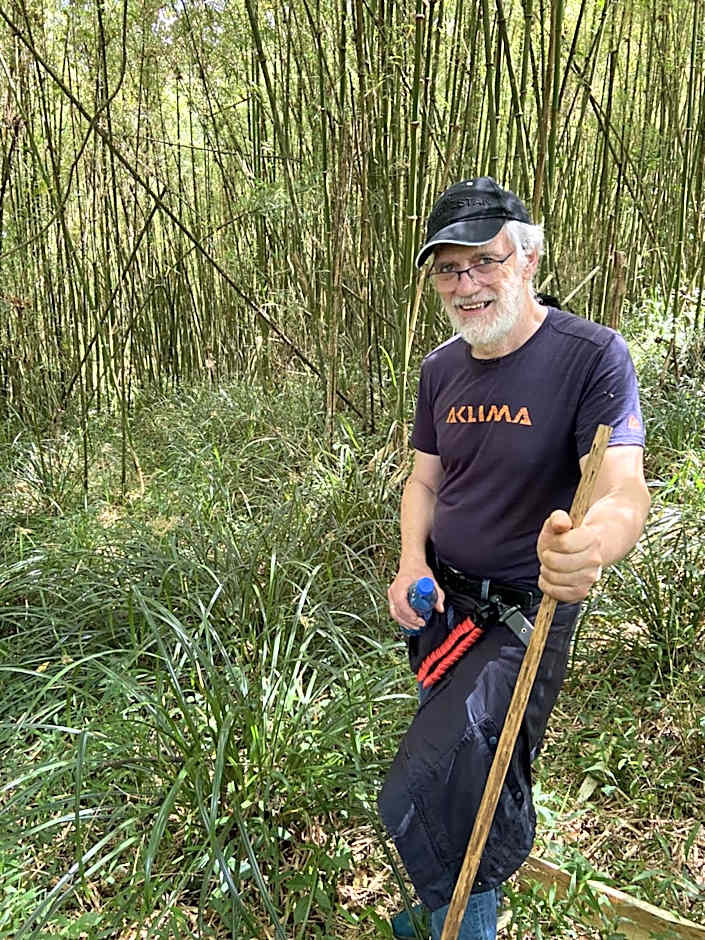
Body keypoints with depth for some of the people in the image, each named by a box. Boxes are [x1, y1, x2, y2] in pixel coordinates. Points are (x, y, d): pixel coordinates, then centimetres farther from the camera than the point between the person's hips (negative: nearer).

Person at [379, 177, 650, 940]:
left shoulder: (591, 355, -19)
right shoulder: (441, 368, 1)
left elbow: (623, 490, -29)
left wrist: (591, 546, -53)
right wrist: (412, 562, -11)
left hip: (524, 613, -6)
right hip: (437, 598, 6)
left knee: (422, 801, -17)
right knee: (480, 780, 25)